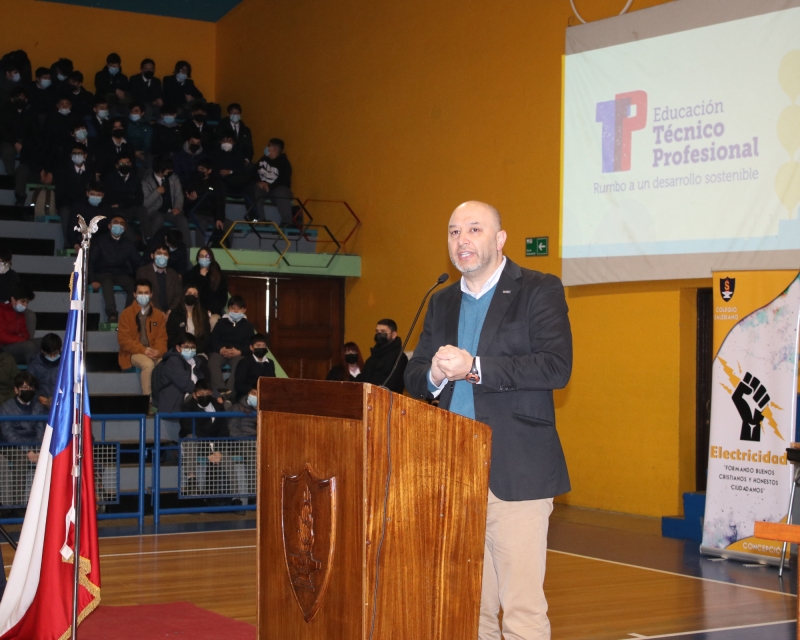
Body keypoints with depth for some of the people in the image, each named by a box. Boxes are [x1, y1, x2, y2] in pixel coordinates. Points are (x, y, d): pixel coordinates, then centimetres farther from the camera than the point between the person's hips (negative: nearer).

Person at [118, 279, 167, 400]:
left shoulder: (159, 315, 10)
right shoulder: (126, 314, 0)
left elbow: (162, 338, 6)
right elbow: (123, 339, -6)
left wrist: (158, 351, -17)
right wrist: (143, 350, -19)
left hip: (153, 353, 3)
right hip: (133, 353, -3)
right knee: (148, 364, -35)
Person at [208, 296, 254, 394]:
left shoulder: (247, 325, 15)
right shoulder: (222, 322, 18)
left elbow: (251, 344, 6)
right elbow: (213, 339, 9)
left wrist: (239, 351, -14)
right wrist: (220, 349, -13)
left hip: (239, 353, -1)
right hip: (221, 351, 1)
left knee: (239, 363, -36)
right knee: (213, 362, -32)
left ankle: (229, 389, -45)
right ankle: (220, 389, -42)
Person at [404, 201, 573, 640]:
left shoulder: (539, 290, -1)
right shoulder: (442, 303, 17)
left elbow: (556, 367, -15)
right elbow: (413, 377, 14)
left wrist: (474, 368, -20)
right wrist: (436, 375, -10)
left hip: (515, 472, -6)